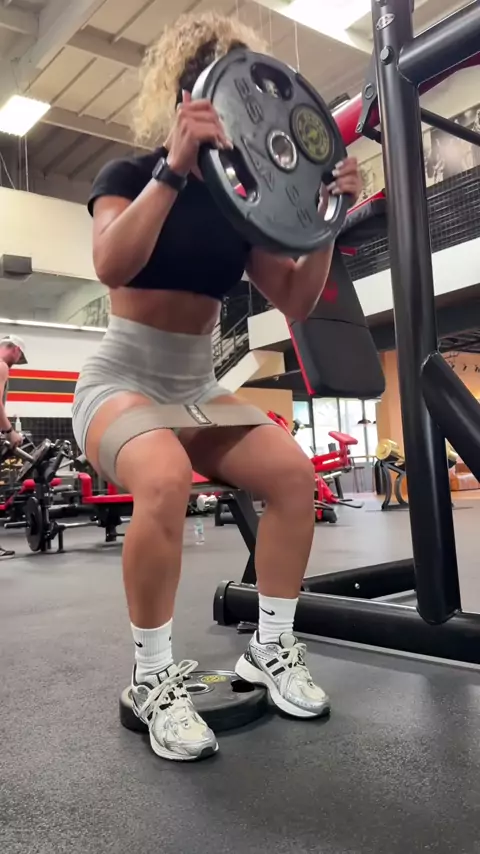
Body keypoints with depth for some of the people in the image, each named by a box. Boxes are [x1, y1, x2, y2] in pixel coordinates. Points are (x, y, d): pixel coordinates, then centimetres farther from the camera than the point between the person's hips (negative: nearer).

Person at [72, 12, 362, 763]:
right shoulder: (130, 175, -4)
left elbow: (296, 301, 4)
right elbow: (113, 266, -25)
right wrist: (175, 166, -31)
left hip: (198, 389, 5)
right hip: (121, 382, -5)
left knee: (293, 470, -17)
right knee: (165, 481, -36)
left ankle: (270, 649, 0)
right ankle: (154, 678, -16)